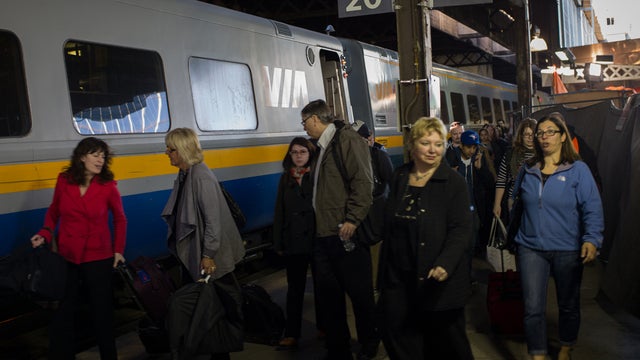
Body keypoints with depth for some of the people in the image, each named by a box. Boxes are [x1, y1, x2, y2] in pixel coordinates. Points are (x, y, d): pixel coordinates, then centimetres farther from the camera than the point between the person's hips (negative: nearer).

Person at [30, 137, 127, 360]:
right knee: (63, 311, 10)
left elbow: (120, 219, 5)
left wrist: (118, 250, -1)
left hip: (98, 258, -1)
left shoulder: (108, 186, -8)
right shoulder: (63, 180, -4)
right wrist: (45, 234, -7)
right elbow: (54, 211, 10)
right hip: (67, 257, 2)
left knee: (102, 311, 8)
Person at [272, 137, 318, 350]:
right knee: (294, 288, 6)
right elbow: (279, 212, 8)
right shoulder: (286, 179, 9)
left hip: (317, 239, -3)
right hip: (293, 242, 3)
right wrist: (278, 243, 4)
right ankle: (291, 335, 10)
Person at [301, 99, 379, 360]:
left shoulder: (347, 140, -9)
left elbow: (363, 182, -19)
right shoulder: (323, 147, 20)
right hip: (324, 234, 9)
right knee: (329, 294, 12)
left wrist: (352, 220, -23)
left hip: (346, 233, -9)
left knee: (360, 293, 4)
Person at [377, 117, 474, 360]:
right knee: (394, 332, 5)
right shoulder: (399, 178, 9)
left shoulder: (454, 182, -6)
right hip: (400, 279, 4)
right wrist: (385, 272, 12)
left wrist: (445, 264, -28)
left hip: (438, 280, -4)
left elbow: (461, 229, -13)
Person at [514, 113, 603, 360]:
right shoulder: (528, 170, 5)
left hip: (568, 250, -2)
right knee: (533, 308, -5)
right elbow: (518, 201, 18)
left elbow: (593, 208, -11)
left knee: (568, 305, 16)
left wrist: (592, 239, -25)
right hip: (531, 248, 2)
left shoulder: (578, 170, -6)